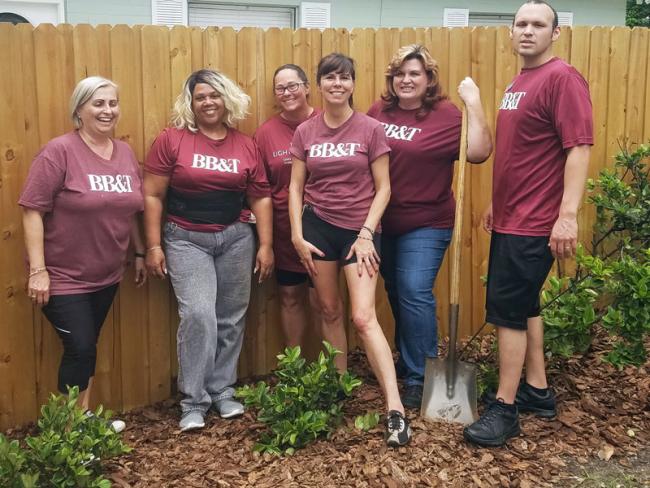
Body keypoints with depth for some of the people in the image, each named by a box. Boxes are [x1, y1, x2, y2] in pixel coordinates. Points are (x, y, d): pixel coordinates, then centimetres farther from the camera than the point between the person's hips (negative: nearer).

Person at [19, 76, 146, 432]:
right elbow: (32, 210, -16)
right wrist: (37, 269, -19)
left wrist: (139, 253, 15)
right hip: (63, 277, -5)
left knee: (86, 348, 15)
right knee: (81, 349, -3)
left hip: (107, 275, 6)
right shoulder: (59, 151, -14)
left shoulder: (125, 153, 5)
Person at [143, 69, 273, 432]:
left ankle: (223, 391, 25)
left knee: (231, 318, 8)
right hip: (186, 240, -3)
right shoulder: (172, 139, -5)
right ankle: (194, 401, 2)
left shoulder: (246, 145, 4)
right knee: (199, 315, -13)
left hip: (236, 239, 3)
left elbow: (261, 197, 8)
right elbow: (152, 196, -4)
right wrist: (153, 245, -8)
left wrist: (266, 245, 3)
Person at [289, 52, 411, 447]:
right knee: (330, 312, 10)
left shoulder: (370, 129, -4)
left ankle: (396, 410, -11)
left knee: (364, 318, -11)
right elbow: (296, 187, 7)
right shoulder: (305, 132, 4)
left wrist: (366, 234, -11)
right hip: (319, 226, 3)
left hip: (359, 229, -3)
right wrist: (298, 236, -1)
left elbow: (383, 188, -3)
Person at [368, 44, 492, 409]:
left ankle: (419, 377, 6)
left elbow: (479, 152, -22)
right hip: (384, 222, 6)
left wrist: (474, 104, -25)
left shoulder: (446, 115, -11)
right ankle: (407, 360, 37)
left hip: (426, 224, -6)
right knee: (396, 293, 17)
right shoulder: (379, 111, 3)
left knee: (415, 294, -9)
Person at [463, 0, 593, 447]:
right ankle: (538, 390, 29)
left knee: (507, 310, -5)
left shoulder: (562, 78, -14)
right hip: (510, 219, 9)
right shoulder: (517, 83, 14)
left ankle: (505, 410, 7)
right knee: (525, 306, 16)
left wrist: (568, 215, -26)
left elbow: (579, 148, -20)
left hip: (534, 224, -9)